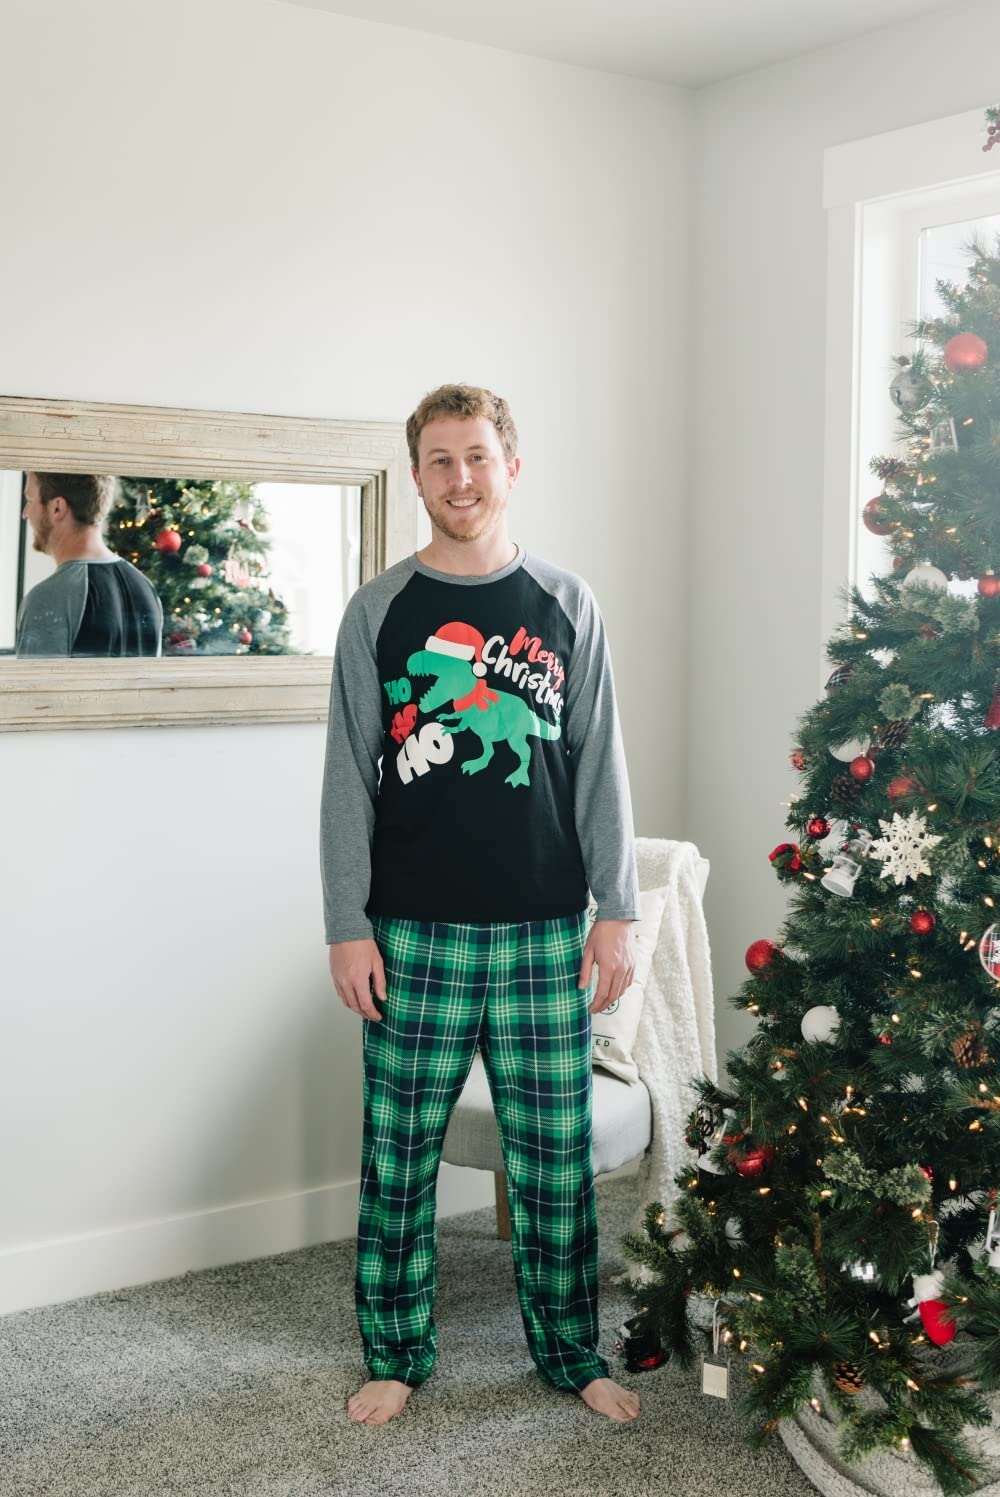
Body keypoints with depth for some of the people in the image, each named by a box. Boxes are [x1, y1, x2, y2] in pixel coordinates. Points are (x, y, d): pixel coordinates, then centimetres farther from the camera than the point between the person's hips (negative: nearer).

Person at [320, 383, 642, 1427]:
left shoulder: (565, 604, 5)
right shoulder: (378, 611, 2)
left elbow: (600, 766, 5)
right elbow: (349, 779, 1)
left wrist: (617, 912, 0)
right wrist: (348, 927, -4)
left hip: (544, 934, 1)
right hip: (416, 935, 0)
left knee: (555, 1160, 8)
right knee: (398, 1156, 7)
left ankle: (570, 1351, 25)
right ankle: (397, 1354, 24)